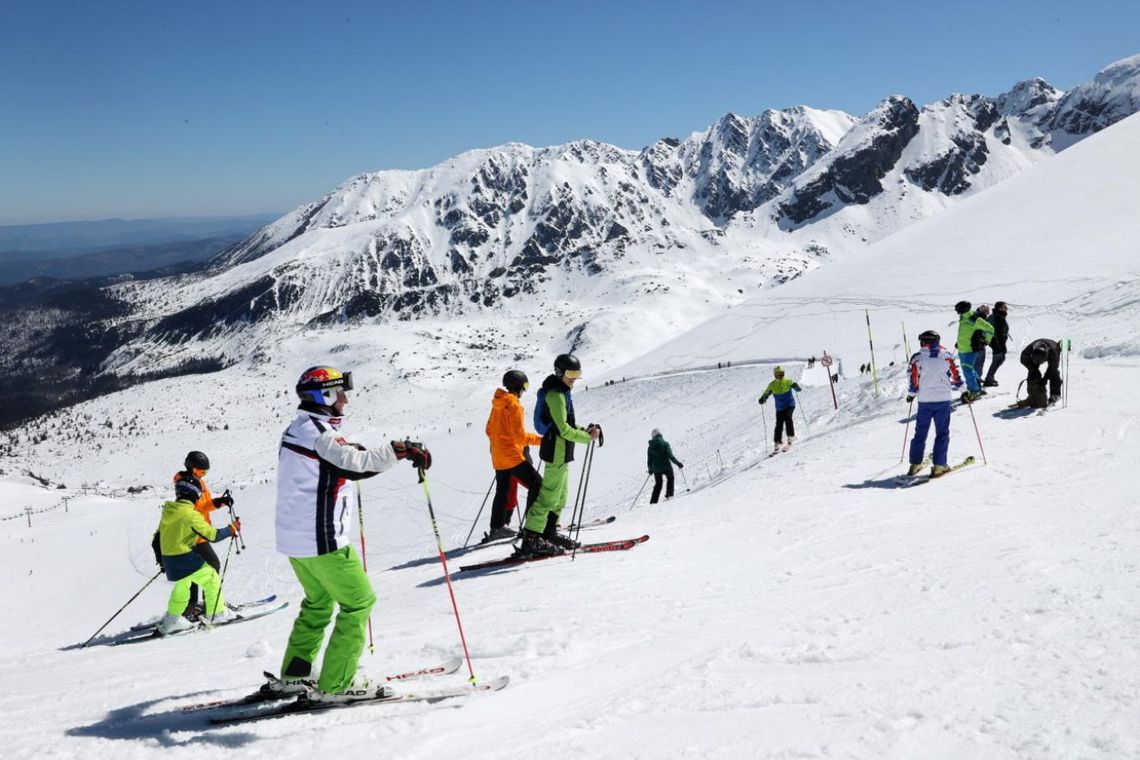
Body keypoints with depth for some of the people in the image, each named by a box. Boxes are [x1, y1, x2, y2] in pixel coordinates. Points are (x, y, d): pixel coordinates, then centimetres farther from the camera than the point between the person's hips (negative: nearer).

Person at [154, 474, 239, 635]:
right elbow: (213, 535, -16)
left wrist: (163, 561, 27)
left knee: (181, 586, 29)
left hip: (168, 559, 8)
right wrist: (232, 529, 0)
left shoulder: (167, 511, 5)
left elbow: (158, 537, 15)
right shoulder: (191, 514, -18)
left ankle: (172, 620, 33)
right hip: (186, 559, -8)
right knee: (211, 580, 9)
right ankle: (217, 614, 15)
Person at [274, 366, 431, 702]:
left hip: (294, 536, 10)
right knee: (359, 602, -1)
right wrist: (401, 449, -31)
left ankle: (294, 674, 28)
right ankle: (336, 683, 0)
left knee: (319, 601, 24)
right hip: (322, 539, -10)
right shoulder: (318, 432, -17)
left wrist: (350, 453, 25)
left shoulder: (297, 429, 13)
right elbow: (355, 463, -30)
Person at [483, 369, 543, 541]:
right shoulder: (514, 405, -16)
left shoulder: (498, 404, 11)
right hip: (512, 456, -9)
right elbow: (520, 435, -20)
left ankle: (497, 527, 22)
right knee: (536, 484, -8)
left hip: (498, 457, 9)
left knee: (503, 491, 17)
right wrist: (541, 439, -16)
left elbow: (490, 430, 19)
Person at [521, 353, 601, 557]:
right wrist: (588, 437, -14)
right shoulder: (556, 395, -16)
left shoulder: (561, 392, 16)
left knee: (560, 495, 17)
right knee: (549, 495, -9)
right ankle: (531, 539, -8)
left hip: (559, 451, 10)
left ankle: (549, 533, 27)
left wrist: (584, 430, 8)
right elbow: (564, 429, -20)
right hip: (557, 451, -10)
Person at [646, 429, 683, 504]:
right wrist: (678, 463, -11)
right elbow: (670, 456, -18)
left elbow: (649, 460, 5)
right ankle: (669, 495, 15)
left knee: (658, 484, 19)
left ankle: (653, 501, 14)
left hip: (656, 469, 3)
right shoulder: (665, 444, -10)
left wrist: (650, 470, 20)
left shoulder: (650, 447, 0)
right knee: (670, 478, 26)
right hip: (666, 467, -3)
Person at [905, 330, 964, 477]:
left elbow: (913, 379, -4)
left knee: (920, 432, 11)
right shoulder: (946, 355, 1)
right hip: (943, 399, 0)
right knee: (942, 433, 6)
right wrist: (958, 385, 22)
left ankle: (915, 464, 12)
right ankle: (939, 465, -2)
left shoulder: (917, 357, -2)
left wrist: (911, 394, 11)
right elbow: (956, 377, 3)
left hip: (924, 400, 0)